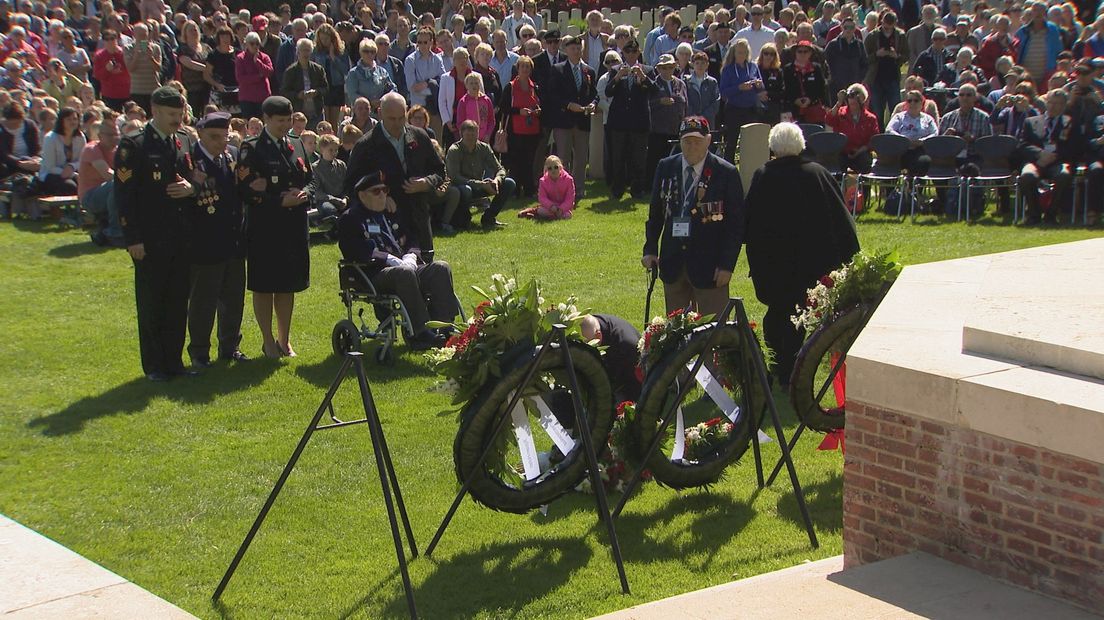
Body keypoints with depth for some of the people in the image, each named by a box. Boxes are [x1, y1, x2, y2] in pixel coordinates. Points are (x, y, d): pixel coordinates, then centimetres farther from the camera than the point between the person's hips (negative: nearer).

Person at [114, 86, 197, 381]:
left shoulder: (184, 142, 10)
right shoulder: (134, 146, -9)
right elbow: (124, 194, -11)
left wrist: (191, 189, -5)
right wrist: (133, 239, -15)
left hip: (180, 238, 6)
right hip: (150, 241, -6)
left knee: (178, 302, 10)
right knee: (151, 304, 4)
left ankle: (173, 360, 19)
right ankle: (154, 365, 13)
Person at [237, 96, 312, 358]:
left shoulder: (297, 145, 11)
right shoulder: (251, 149, -7)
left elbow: (309, 180, 16)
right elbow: (246, 191, -13)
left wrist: (302, 194, -7)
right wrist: (280, 201, -19)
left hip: (294, 228, 5)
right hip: (264, 230, -5)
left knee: (288, 285, 12)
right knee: (263, 286, 4)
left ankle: (284, 340, 24)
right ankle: (268, 341, 15)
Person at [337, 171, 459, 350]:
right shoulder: (349, 219, 5)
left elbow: (411, 240, 23)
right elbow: (354, 252, -10)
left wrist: (410, 257, -2)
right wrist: (390, 259, -18)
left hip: (405, 267, 7)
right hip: (375, 276, -7)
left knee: (441, 267, -18)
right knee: (404, 273, -38)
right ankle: (419, 333, -40)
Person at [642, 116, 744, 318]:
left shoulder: (726, 173, -7)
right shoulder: (666, 168, 4)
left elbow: (736, 223, -6)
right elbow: (655, 213, 12)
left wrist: (727, 264, -10)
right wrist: (650, 250, 4)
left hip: (709, 264, -4)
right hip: (673, 261, 4)